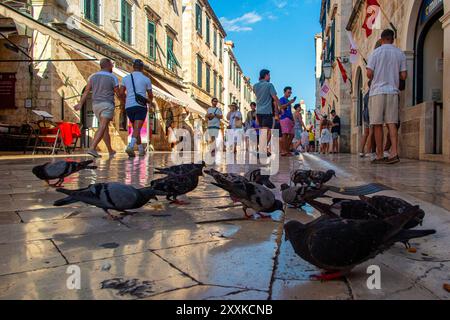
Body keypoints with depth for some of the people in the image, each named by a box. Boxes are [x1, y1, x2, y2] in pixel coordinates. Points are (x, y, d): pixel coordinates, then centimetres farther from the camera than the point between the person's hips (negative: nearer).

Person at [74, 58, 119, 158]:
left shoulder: (93, 77, 8)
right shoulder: (113, 78, -4)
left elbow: (86, 91, -2)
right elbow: (118, 94, -1)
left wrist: (80, 104, -7)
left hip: (96, 105, 6)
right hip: (107, 105, -6)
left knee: (105, 128, 15)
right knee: (102, 128, -13)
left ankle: (110, 151, 20)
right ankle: (92, 148, -28)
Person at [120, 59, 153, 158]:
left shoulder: (126, 78, 9)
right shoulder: (146, 79, 3)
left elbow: (121, 93, 4)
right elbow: (150, 95, 11)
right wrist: (150, 101, 34)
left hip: (129, 107, 4)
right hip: (140, 106, -4)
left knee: (135, 128, 19)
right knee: (137, 129, -11)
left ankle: (141, 149, 25)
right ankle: (130, 146, -33)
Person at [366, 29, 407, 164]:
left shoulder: (376, 52, 0)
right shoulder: (400, 54, 9)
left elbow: (369, 74, -7)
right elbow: (404, 76, 6)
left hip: (377, 91, -3)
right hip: (393, 91, 3)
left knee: (377, 124, 0)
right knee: (392, 123, 3)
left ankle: (380, 156, 2)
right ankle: (394, 153, -8)